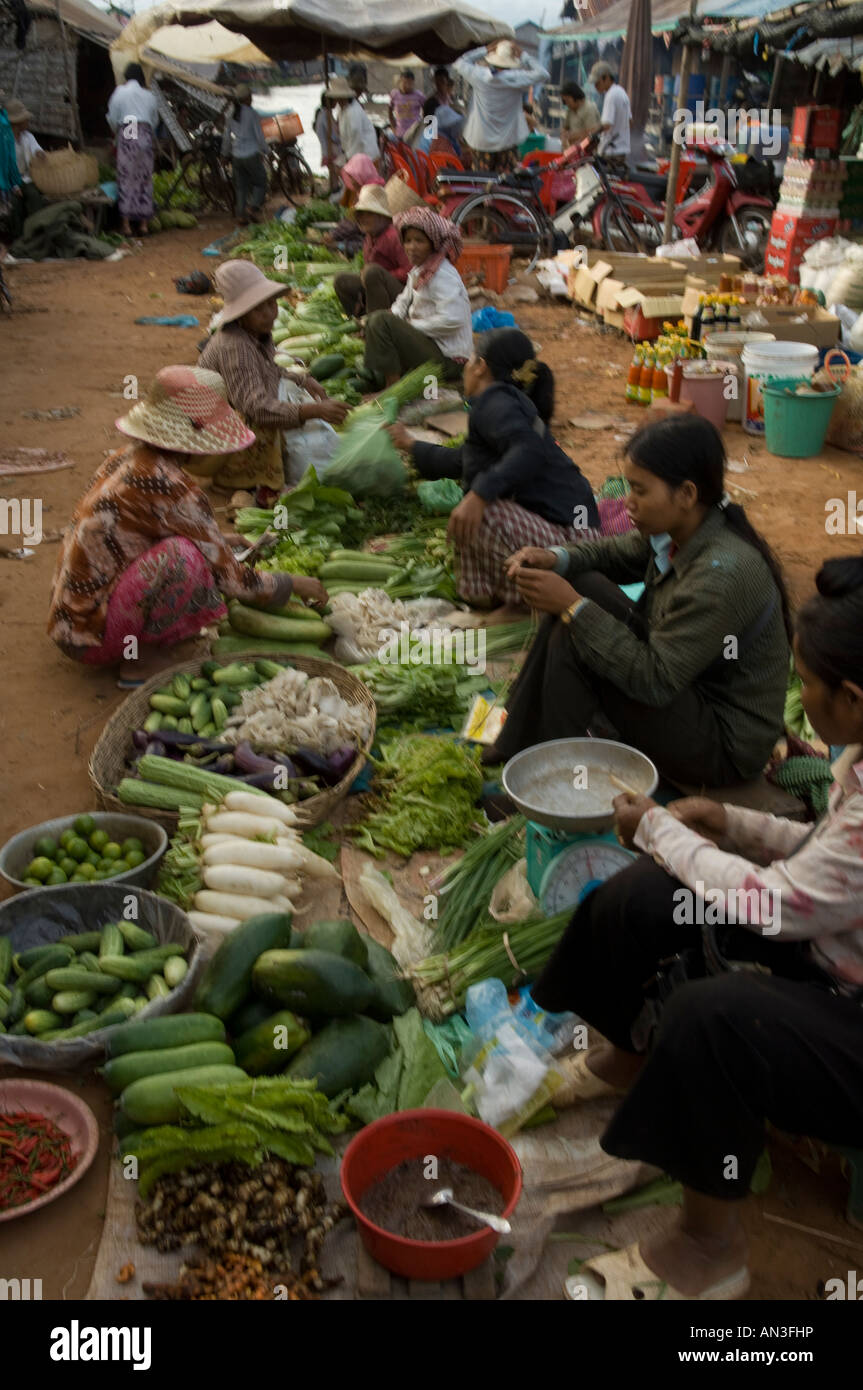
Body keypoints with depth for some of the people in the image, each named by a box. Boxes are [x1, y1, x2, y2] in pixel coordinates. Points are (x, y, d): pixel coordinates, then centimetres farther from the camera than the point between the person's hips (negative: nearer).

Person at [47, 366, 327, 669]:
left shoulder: (126, 458, 4)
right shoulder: (170, 487, -22)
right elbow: (230, 579, -16)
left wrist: (222, 540, 26)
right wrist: (295, 584, -1)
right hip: (93, 636, -9)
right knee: (183, 553, -25)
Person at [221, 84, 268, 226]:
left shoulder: (232, 115, 7)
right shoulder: (252, 114, -9)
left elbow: (226, 138, 11)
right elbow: (259, 135, -9)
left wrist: (226, 155, 21)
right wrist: (264, 151, 3)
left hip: (236, 156, 5)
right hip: (252, 155, -5)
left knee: (240, 187, 11)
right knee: (260, 183, 8)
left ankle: (241, 216, 8)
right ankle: (253, 207, -13)